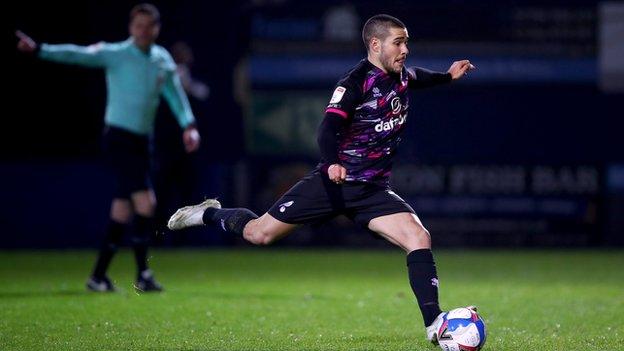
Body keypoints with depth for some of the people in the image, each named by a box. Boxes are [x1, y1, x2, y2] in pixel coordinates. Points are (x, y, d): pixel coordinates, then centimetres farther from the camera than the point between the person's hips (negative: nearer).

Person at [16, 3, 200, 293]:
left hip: (142, 141, 6)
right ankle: (143, 274, -11)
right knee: (144, 201, -17)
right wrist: (39, 50, -31)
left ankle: (99, 275, 16)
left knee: (123, 209, 8)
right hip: (118, 136, -6)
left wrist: (189, 125, 9)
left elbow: (175, 94, 20)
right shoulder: (115, 54, -8)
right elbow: (78, 55, -19)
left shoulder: (163, 60, 9)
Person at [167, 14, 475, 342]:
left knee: (419, 238, -18)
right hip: (335, 182, -5)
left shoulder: (400, 76, 6)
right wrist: (332, 163, -43)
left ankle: (433, 323, -18)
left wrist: (447, 76, 28)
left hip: (373, 191, 5)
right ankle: (210, 214, 32)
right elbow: (328, 129, -27)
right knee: (260, 233, 2)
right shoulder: (356, 82, -16)